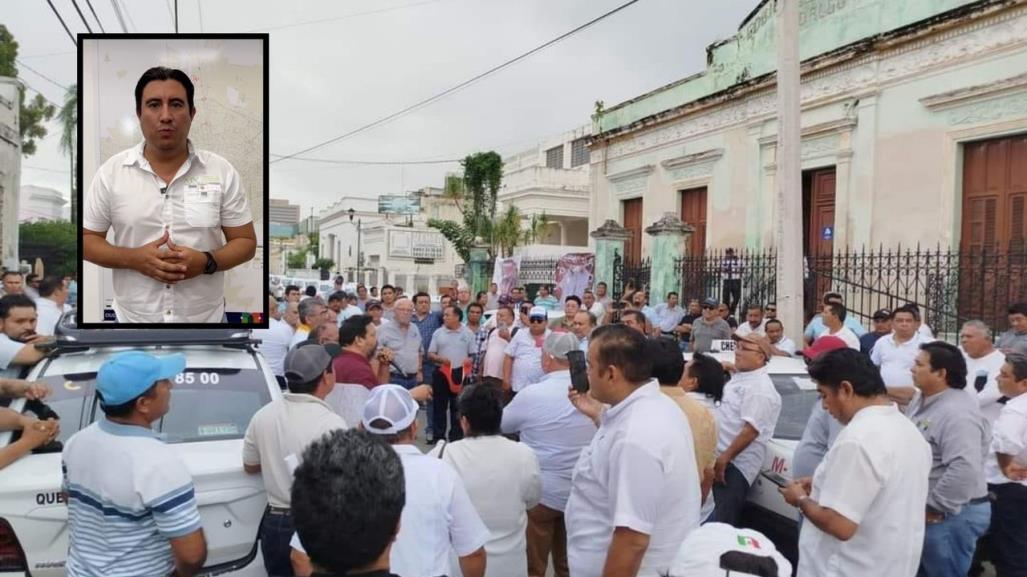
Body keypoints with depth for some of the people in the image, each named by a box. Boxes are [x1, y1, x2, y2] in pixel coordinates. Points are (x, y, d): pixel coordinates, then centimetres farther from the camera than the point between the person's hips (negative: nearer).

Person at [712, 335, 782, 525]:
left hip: (736, 464, -9)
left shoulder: (760, 388, -19)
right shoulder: (740, 377, 12)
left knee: (723, 522, -4)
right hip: (721, 458, 9)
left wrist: (724, 458, -23)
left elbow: (751, 430, -25)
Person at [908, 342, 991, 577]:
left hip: (951, 515, -9)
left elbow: (965, 469, -35)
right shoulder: (920, 400, 6)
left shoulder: (957, 413, -25)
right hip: (920, 510, 9)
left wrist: (935, 508, -25)